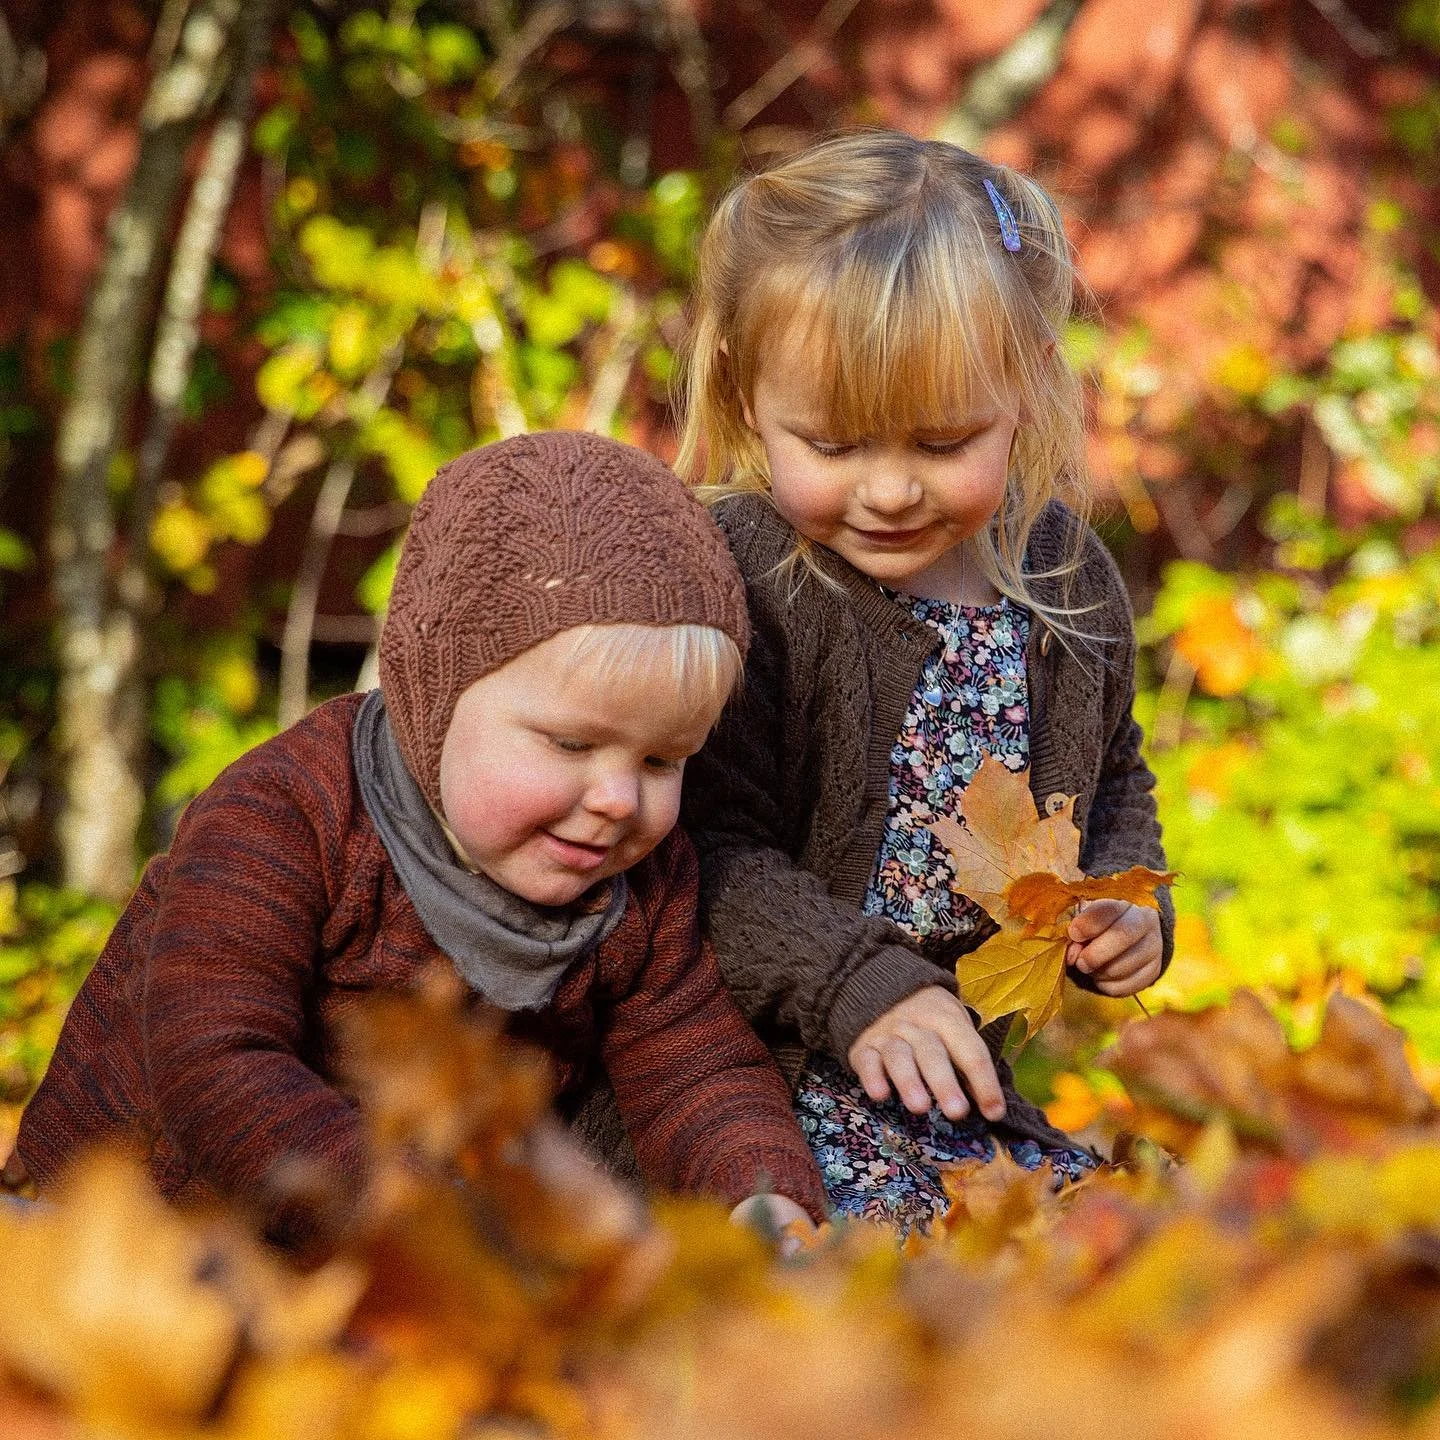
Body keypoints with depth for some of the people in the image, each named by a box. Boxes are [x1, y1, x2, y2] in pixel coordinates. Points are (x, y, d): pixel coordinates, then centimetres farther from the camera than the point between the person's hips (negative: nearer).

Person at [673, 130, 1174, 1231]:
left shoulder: (1066, 573, 3)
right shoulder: (734, 584, -17)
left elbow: (1115, 777, 21)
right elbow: (712, 844, -18)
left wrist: (1126, 900, 2)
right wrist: (859, 987, -29)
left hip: (959, 1056, 7)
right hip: (770, 1051, -6)